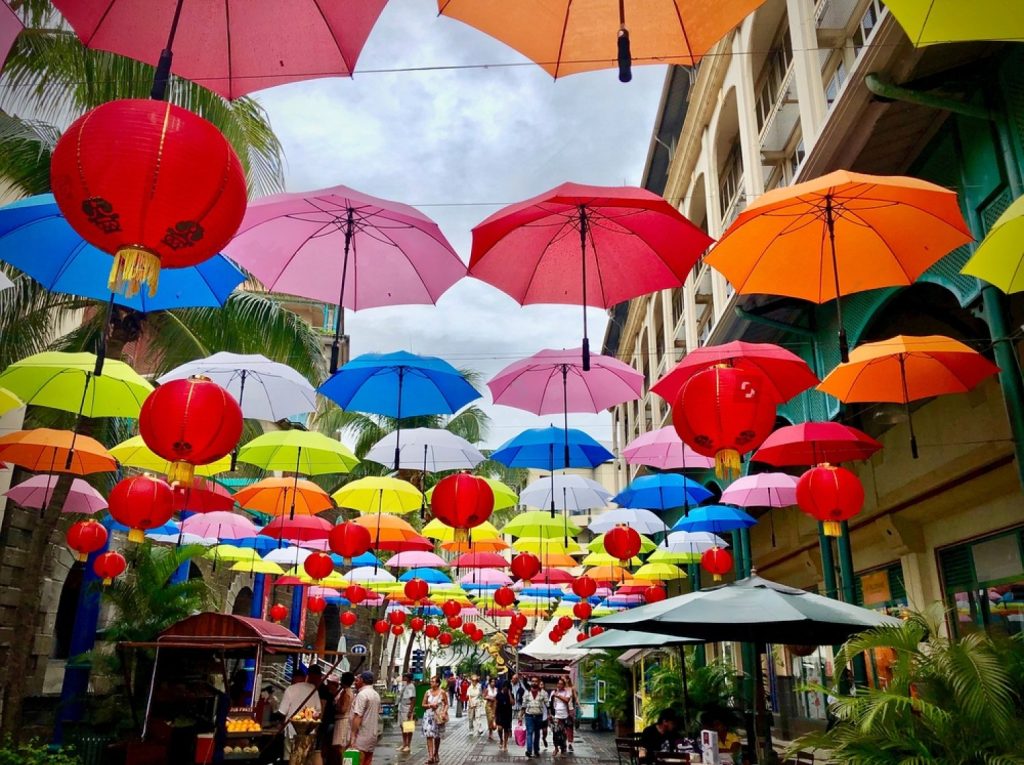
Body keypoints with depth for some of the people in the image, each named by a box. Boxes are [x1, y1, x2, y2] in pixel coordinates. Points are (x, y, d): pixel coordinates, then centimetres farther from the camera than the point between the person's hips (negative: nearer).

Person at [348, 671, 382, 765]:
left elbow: (357, 717, -19)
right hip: (372, 736, 9)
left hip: (361, 737, -9)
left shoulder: (362, 694, -13)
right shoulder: (376, 695, 14)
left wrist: (352, 736, -19)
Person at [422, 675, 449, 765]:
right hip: (429, 716, 1)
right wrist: (430, 705, -12)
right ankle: (430, 756, -14)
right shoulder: (428, 692, 2)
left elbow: (446, 704, 1)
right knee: (429, 736, -11)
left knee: (437, 737, 11)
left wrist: (444, 712, -15)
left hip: (438, 717, -1)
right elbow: (423, 704, 6)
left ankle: (436, 754, 30)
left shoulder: (442, 692, -4)